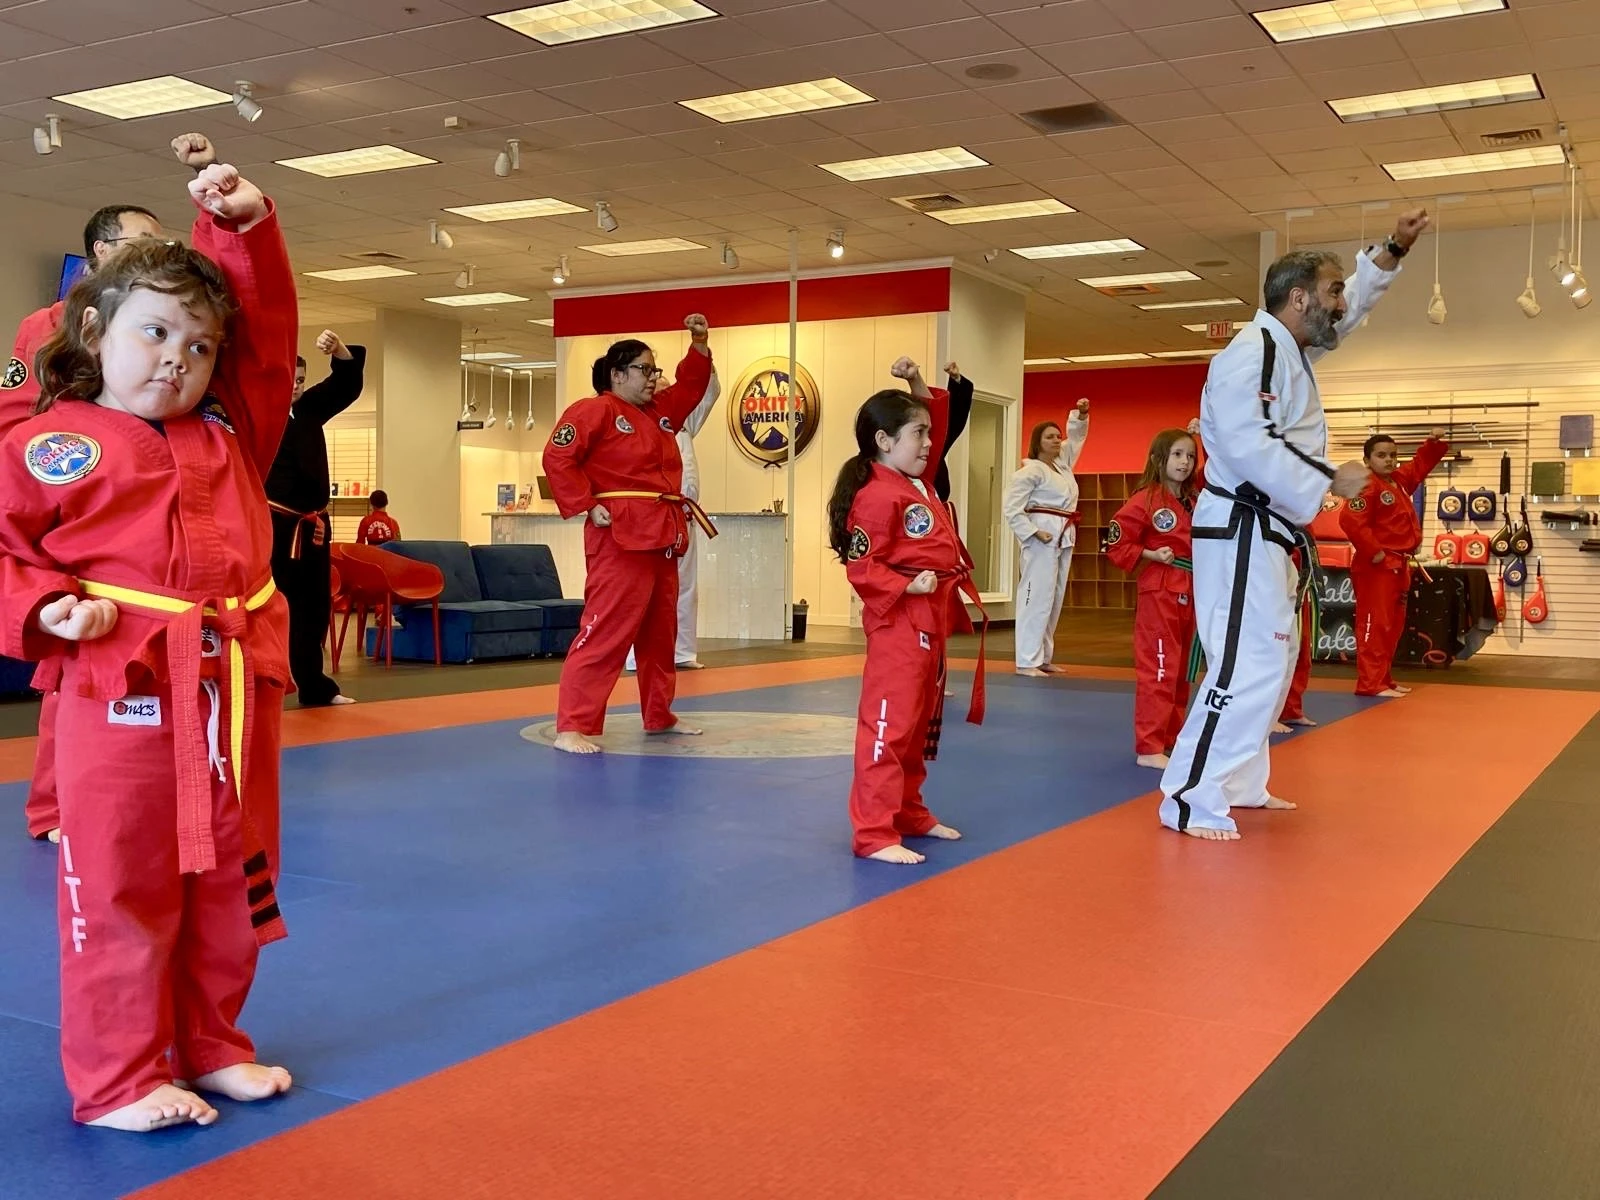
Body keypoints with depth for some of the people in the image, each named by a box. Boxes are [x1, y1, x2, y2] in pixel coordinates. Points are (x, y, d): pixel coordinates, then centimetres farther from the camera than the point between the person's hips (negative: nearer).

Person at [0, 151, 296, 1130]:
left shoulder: (232, 432, 12)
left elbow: (267, 329, 12)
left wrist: (243, 228, 1)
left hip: (237, 688, 5)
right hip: (122, 693, -5)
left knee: (231, 883, 14)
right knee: (121, 892, 3)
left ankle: (209, 1044, 31)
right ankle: (117, 1078, 16)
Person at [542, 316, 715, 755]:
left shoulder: (660, 412, 19)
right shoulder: (594, 411, -6)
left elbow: (692, 386, 25)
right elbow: (557, 458, -13)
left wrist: (700, 343, 9)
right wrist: (587, 506, -15)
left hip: (663, 537, 9)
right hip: (620, 536, -9)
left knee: (659, 633, 17)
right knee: (605, 630, -14)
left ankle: (659, 715, 31)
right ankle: (572, 727, -12)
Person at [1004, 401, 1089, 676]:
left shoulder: (1063, 463, 16)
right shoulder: (1031, 471, -9)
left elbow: (1077, 435, 27)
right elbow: (1011, 507, -13)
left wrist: (1081, 413, 9)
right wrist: (1033, 532, -18)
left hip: (1064, 538, 9)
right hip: (1043, 537, -9)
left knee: (1054, 599, 10)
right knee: (1037, 597, -11)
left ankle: (1043, 657, 16)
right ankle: (1027, 661, -11)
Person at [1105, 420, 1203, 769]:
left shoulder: (1195, 498, 9)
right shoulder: (1145, 500, -11)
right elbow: (1116, 544, -9)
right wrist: (1151, 555, -17)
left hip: (1190, 594, 8)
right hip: (1158, 593, -8)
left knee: (1180, 670, 14)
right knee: (1158, 669, -9)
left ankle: (1172, 737, 25)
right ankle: (1149, 748, -7)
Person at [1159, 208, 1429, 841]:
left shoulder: (1291, 349, 15)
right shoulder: (1252, 355, -17)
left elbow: (1352, 302, 31)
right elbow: (1248, 447, -27)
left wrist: (1393, 248, 19)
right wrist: (1330, 481, -21)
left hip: (1269, 533, 11)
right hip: (1240, 532, -11)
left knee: (1273, 661, 16)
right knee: (1248, 665, -16)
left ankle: (1239, 784, 26)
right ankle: (1191, 800, -12)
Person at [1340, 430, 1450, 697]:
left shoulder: (1401, 480, 13)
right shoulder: (1367, 487, -16)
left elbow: (1421, 464, 30)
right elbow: (1351, 521, -26)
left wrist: (1434, 443, 13)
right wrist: (1374, 552, -23)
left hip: (1398, 565, 10)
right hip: (1375, 566, -10)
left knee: (1393, 625, 15)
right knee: (1374, 624, -9)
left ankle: (1384, 678, 23)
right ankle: (1370, 683, -7)